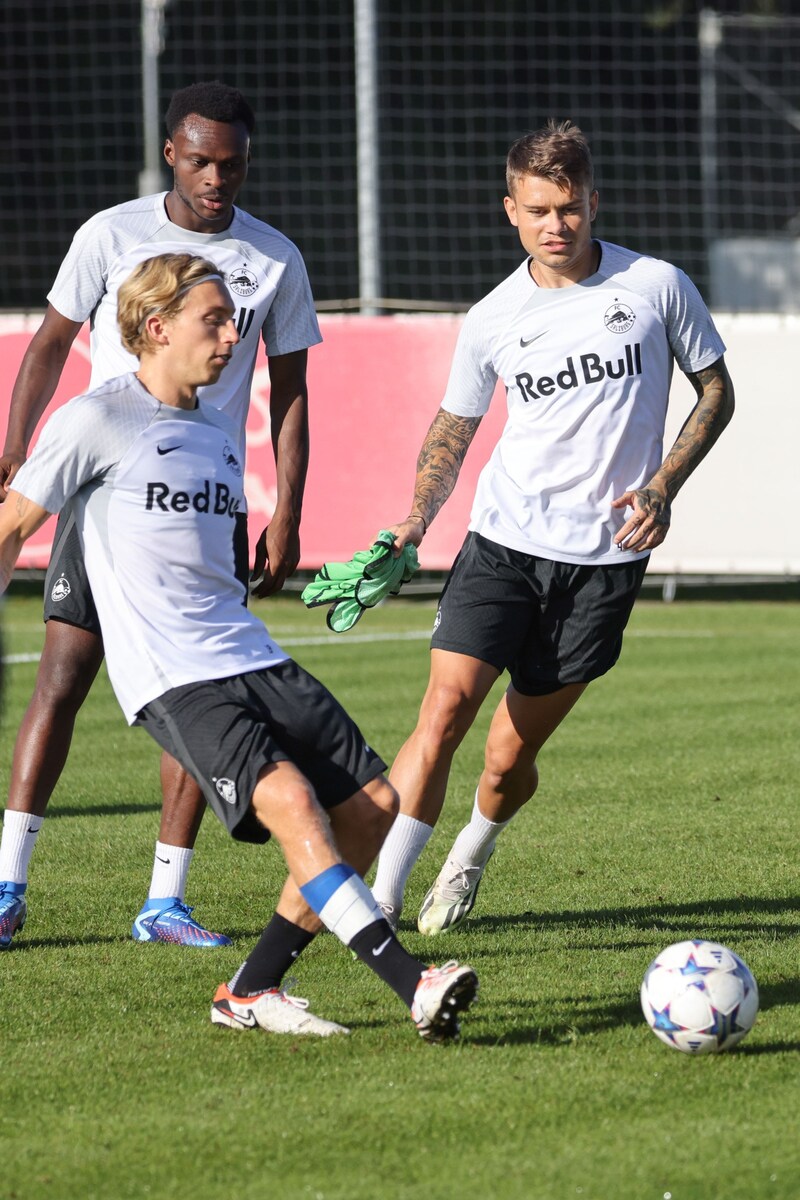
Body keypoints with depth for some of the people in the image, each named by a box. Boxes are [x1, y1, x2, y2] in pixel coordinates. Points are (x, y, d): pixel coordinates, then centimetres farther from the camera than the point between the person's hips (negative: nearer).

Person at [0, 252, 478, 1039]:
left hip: (251, 658, 8)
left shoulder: (219, 433, 20)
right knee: (288, 799, -26)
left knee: (372, 803, -2)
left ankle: (251, 992, 7)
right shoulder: (96, 421, -2)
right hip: (169, 679, -8)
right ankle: (413, 987, -33)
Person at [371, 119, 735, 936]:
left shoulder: (656, 286, -2)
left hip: (604, 557, -1)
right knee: (444, 709, -17)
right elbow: (452, 430, 14)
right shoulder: (493, 320, 2)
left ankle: (471, 854, 36)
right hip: (503, 539, 1)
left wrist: (663, 486, -5)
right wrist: (415, 522, -2)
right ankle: (379, 899, -14)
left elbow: (715, 390, 9)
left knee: (510, 758, 3)